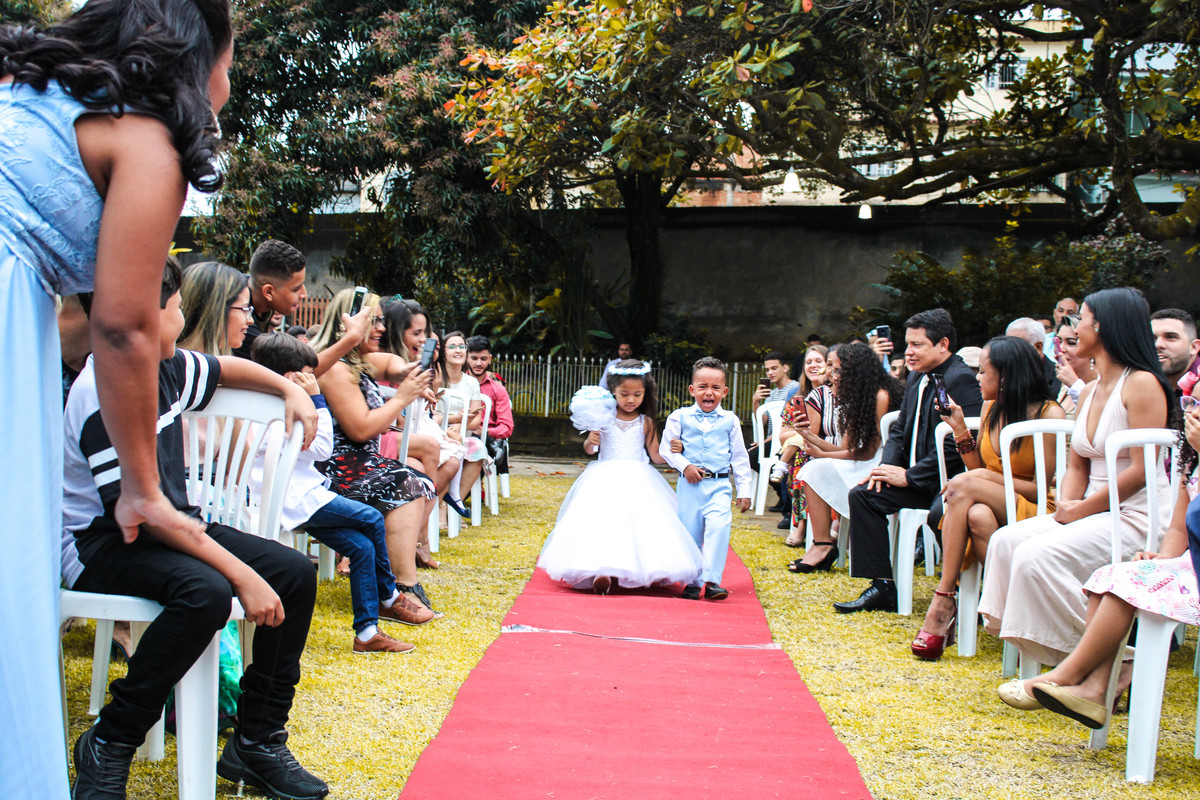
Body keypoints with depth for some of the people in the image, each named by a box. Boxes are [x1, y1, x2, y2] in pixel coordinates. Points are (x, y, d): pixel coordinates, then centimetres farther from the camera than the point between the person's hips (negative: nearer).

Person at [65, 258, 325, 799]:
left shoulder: (166, 368, 4)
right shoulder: (105, 393, -22)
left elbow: (224, 369, 29)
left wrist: (289, 388, 16)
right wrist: (241, 573, -30)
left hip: (172, 528, 9)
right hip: (101, 543, -9)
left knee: (294, 573, -5)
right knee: (206, 592, -36)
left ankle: (256, 744, 2)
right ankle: (107, 747, -16)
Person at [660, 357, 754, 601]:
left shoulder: (730, 420, 7)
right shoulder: (679, 417, 4)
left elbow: (740, 457, 12)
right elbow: (666, 448, 4)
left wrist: (744, 490, 10)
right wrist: (684, 466, -11)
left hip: (719, 485, 0)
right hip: (689, 485, 0)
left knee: (718, 526, -20)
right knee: (690, 533, 1)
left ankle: (712, 580, -17)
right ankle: (693, 582, 16)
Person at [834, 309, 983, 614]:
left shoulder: (961, 379, -16)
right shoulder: (917, 377, 13)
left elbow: (956, 443, -24)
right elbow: (899, 429, 17)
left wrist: (909, 476, -20)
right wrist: (887, 465, -2)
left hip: (946, 481, -9)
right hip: (917, 476, 9)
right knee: (863, 494, -4)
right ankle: (882, 587, -2)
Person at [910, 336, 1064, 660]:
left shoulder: (1049, 415, -9)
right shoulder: (991, 409, 11)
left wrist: (988, 477, -15)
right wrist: (961, 430, 2)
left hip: (1036, 512, -5)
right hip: (996, 508, 5)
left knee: (963, 486, -31)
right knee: (976, 515, -34)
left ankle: (943, 604, -30)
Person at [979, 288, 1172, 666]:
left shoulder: (1142, 384, -11)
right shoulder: (1089, 392, 16)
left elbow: (1143, 470, -17)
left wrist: (1082, 509, -14)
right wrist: (1066, 503, -5)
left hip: (1136, 517, -8)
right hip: (1094, 512, 8)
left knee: (1038, 555, -26)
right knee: (1006, 540, -11)